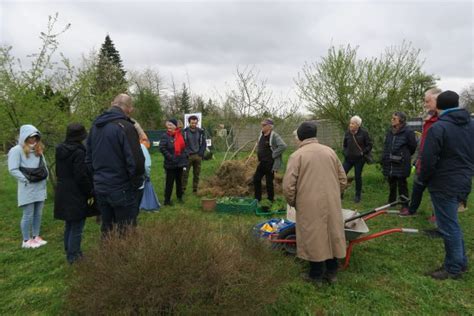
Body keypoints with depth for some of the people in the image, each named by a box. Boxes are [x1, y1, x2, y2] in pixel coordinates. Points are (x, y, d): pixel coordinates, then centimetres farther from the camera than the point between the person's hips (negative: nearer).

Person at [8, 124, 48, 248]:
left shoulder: (38, 149, 13)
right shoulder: (17, 150, -9)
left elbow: (44, 165, 19)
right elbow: (13, 169, -13)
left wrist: (45, 177, 6)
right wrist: (27, 180, -15)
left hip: (40, 187, 6)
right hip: (27, 189, -6)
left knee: (38, 213, 12)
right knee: (28, 215, 1)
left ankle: (36, 236, 25)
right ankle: (26, 240, 14)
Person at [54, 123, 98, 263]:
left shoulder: (60, 150, 8)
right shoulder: (79, 152, -19)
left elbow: (58, 172, 16)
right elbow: (82, 176, -20)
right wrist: (90, 193, -10)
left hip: (63, 194, 9)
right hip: (76, 196, -9)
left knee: (69, 225, 20)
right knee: (76, 228, 1)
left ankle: (69, 253, 31)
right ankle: (74, 257, 8)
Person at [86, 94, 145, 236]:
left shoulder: (95, 125, 7)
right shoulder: (125, 127, -17)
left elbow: (89, 158, 13)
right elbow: (135, 162, -21)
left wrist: (97, 178, 18)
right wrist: (137, 183, -5)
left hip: (100, 188, 7)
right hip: (121, 189, -7)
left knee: (106, 228, 19)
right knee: (125, 232, 5)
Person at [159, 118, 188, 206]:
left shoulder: (180, 135, 5)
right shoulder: (165, 136, -11)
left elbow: (184, 146, 17)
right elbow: (162, 148, -18)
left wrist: (185, 155, 6)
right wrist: (170, 157, -21)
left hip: (180, 162, 5)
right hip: (170, 163, -5)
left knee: (179, 180, 16)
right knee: (169, 181, 0)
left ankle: (180, 197, 31)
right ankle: (167, 200, 10)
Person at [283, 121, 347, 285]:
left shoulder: (297, 155, -7)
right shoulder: (329, 151, 6)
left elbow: (288, 186, -13)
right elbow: (343, 180, 10)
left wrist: (292, 202, 5)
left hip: (310, 205, -4)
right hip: (332, 203, 4)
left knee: (313, 238, 9)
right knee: (331, 234, 16)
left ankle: (316, 275, 22)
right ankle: (331, 272, 30)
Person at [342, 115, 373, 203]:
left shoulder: (364, 133, -9)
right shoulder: (347, 133, 1)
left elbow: (369, 145, -2)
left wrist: (363, 152, -11)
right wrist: (345, 152, 3)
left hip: (359, 159, -3)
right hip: (348, 158, 3)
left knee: (358, 177, 6)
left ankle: (357, 195, 22)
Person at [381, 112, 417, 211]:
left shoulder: (408, 132, -11)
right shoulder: (390, 132, 9)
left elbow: (413, 147, -3)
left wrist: (405, 156, 7)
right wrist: (384, 160, 11)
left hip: (401, 164, -6)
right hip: (390, 164, 6)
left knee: (402, 185, 3)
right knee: (391, 185, 18)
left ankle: (405, 205, 15)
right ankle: (391, 202, 32)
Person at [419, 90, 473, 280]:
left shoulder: (438, 128, -18)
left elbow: (428, 160, -19)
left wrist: (424, 179, -3)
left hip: (444, 185, -8)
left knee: (448, 225, 3)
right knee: (452, 222, 21)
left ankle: (454, 268, 16)